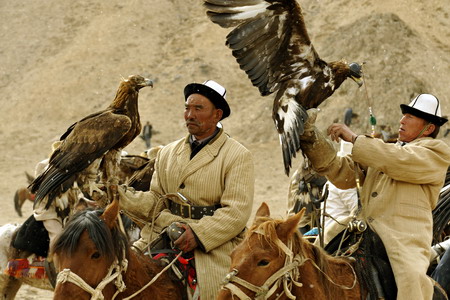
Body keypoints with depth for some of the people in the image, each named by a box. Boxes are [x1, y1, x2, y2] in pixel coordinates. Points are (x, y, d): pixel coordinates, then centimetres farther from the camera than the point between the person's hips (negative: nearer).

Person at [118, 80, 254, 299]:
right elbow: (156, 201, 15)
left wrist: (199, 234, -23)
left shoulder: (238, 156, 0)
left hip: (212, 246, -4)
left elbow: (237, 212, -10)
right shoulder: (167, 153, 17)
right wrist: (121, 195, -3)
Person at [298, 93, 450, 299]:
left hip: (404, 238, -7)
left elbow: (399, 161, -11)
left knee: (412, 278, -31)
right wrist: (314, 142, 5)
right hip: (365, 232, 7)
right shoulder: (385, 151, 27)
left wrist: (354, 139, -7)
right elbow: (343, 174, 18)